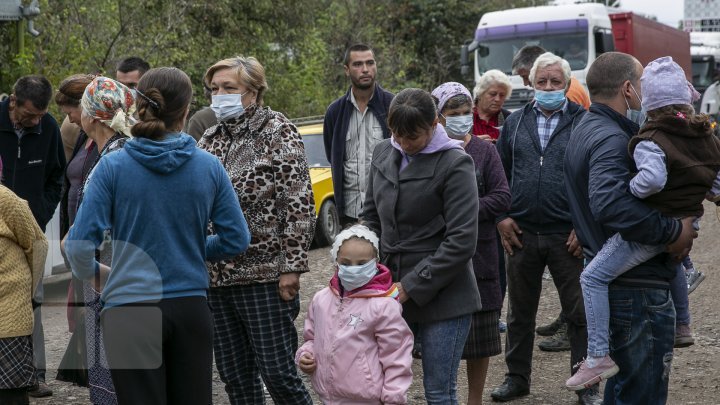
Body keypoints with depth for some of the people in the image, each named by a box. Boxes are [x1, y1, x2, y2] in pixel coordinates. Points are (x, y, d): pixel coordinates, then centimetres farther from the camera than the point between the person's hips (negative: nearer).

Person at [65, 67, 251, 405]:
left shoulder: (112, 166, -7)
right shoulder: (209, 166, -2)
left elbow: (80, 243, -9)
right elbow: (237, 239, 2)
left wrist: (89, 271, 12)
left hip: (130, 310, -2)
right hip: (191, 309, 2)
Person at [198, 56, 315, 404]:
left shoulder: (278, 131, -4)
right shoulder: (210, 139, 12)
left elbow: (300, 205, -9)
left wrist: (293, 266, -15)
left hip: (266, 274, -6)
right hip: (218, 276, 6)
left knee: (278, 373, -4)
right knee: (234, 377, 9)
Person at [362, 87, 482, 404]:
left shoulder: (455, 164, -10)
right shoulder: (383, 154, 8)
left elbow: (461, 241, -14)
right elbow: (371, 216, 17)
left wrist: (410, 288, -14)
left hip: (441, 294, -5)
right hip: (392, 293, 5)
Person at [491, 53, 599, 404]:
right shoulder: (515, 122, 11)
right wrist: (502, 217, 3)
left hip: (569, 235, -3)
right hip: (521, 233, 3)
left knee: (580, 312, 2)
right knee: (519, 311, 13)